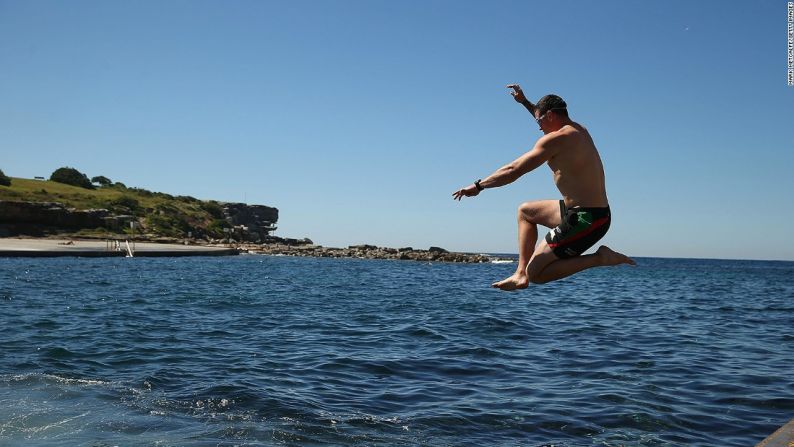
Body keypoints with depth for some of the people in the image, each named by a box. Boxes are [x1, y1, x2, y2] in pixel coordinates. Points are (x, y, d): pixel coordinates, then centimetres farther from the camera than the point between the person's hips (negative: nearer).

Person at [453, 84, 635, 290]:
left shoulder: (555, 139, -16)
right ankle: (520, 273, 22)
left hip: (584, 220, -10)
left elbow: (513, 170, -12)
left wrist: (478, 186, -1)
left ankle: (599, 258, -7)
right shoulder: (578, 130, 11)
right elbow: (552, 119, 36)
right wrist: (524, 102, 39)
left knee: (536, 274, -2)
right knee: (525, 210, 26)